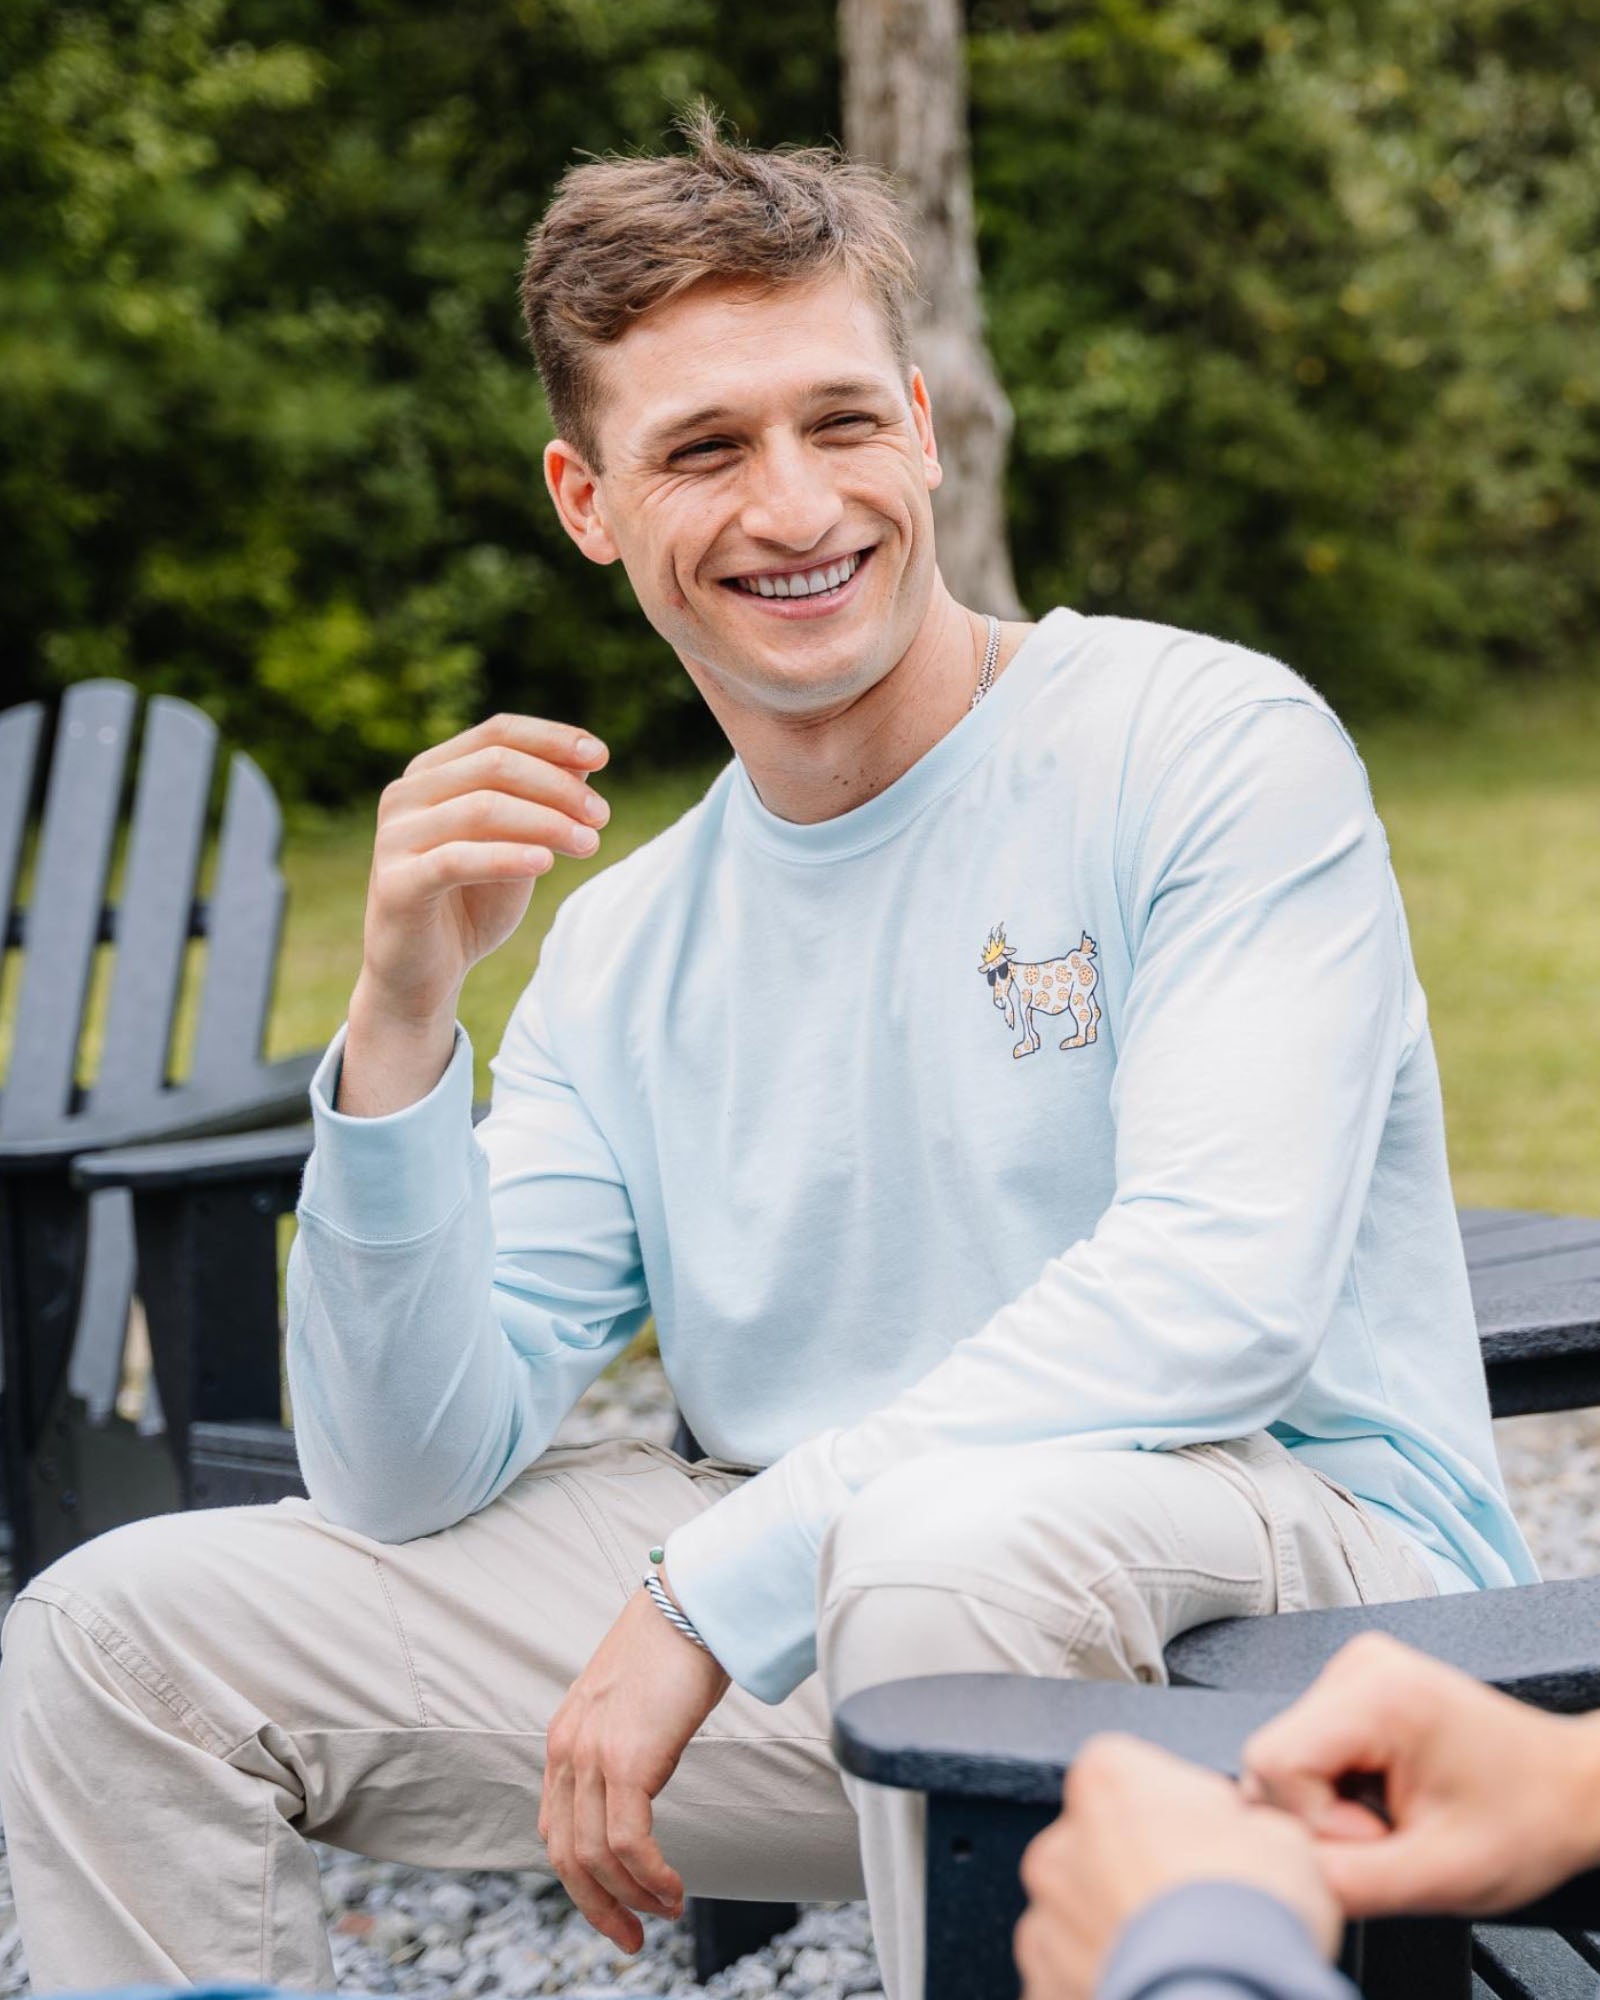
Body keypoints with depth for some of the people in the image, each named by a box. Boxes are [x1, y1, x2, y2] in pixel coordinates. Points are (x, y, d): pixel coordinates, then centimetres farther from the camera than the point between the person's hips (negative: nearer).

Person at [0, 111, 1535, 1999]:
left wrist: (711, 1588, -22)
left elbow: (1221, 1284, -21)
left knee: (944, 1538, -40)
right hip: (804, 1621, 5)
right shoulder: (621, 954, 9)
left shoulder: (1215, 746, -7)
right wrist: (401, 1020, -13)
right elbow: (412, 1475, 2)